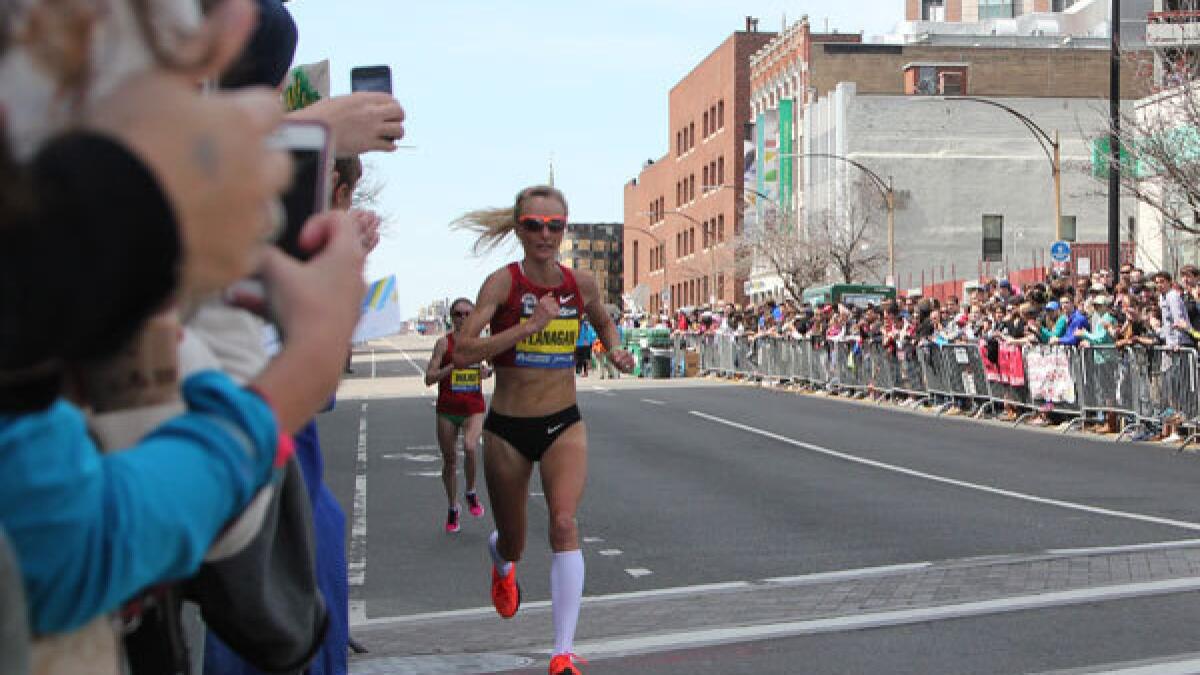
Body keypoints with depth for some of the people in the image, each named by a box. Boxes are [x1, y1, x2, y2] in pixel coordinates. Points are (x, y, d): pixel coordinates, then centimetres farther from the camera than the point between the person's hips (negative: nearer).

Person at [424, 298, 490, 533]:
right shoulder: (445, 342, -4)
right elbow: (429, 378, -8)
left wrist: (487, 371, -1)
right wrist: (453, 366, -20)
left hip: (474, 409, 0)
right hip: (447, 410, 0)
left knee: (470, 448, -25)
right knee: (450, 460, 8)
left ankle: (471, 493, 2)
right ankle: (452, 508, 27)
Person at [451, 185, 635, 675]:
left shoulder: (581, 285, -1)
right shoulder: (503, 283, -13)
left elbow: (604, 324, 23)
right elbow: (463, 352, -25)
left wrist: (614, 351, 2)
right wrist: (529, 325, -30)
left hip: (564, 425, 1)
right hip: (507, 429, -1)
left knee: (564, 524, -22)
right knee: (513, 542, 15)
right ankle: (502, 563, 56)